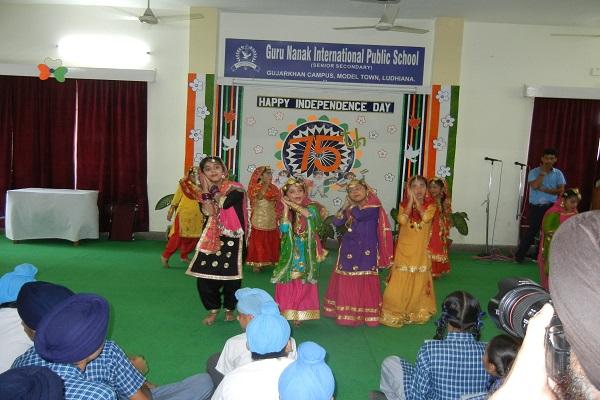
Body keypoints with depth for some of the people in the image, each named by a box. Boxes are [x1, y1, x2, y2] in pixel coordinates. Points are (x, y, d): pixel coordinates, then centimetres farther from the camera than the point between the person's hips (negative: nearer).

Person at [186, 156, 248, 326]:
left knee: (230, 276, 0)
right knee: (204, 276, -3)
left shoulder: (235, 188, -5)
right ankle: (213, 308, 18)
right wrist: (206, 189, -9)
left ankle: (229, 309, 24)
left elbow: (224, 203, -21)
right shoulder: (206, 191, 7)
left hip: (231, 238, -3)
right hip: (211, 238, 4)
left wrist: (212, 188, -4)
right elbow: (209, 212, -9)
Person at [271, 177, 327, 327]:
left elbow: (309, 214, -27)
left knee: (303, 285, 6)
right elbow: (284, 229, -17)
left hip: (306, 254, 0)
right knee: (288, 285, 2)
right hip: (290, 254, 0)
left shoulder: (311, 208, -3)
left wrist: (292, 204, -21)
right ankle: (285, 313, 15)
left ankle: (299, 314, 19)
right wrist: (286, 208, -18)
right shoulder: (286, 212, -1)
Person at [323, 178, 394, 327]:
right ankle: (347, 312, 23)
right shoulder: (349, 207, 8)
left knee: (365, 283, -1)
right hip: (349, 249, 5)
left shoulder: (374, 207, -10)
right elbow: (336, 222, 0)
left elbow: (359, 215, -28)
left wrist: (352, 206, -8)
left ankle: (366, 313, 13)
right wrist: (345, 206, -7)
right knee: (346, 282, 9)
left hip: (366, 250, -5)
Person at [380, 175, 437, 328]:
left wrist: (417, 200, -14)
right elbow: (402, 220, -18)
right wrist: (410, 199, -14)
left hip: (421, 250, 0)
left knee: (419, 281, 7)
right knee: (400, 280, 0)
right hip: (404, 248, 0)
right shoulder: (404, 204, 1)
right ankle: (395, 312, 11)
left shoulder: (430, 205, 0)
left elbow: (426, 217, -20)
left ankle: (418, 311, 24)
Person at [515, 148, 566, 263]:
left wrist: (544, 190, -12)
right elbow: (534, 186, -18)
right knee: (532, 231, -4)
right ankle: (519, 255, 4)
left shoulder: (558, 173, 6)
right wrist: (543, 172, -11)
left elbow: (561, 190, -3)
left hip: (550, 207, 3)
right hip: (535, 207, -3)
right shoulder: (534, 172, -1)